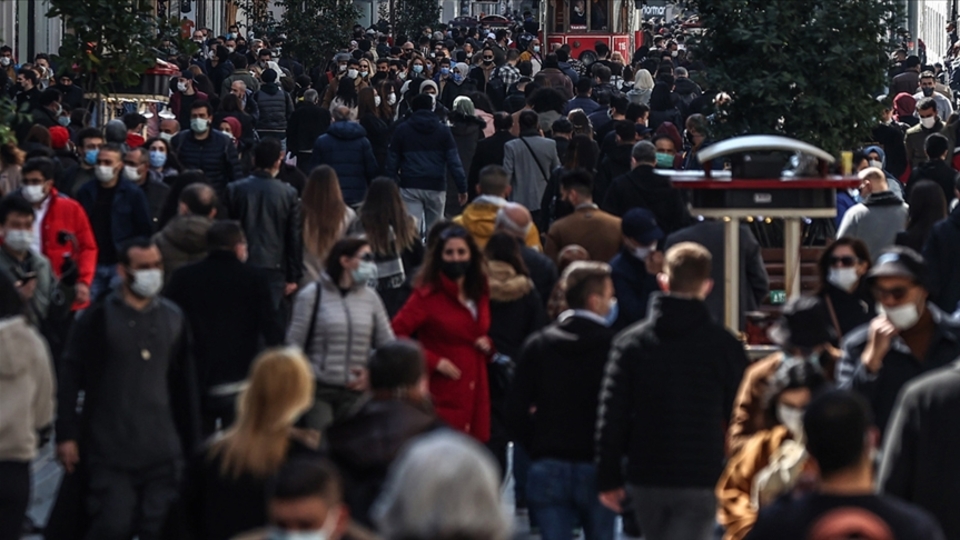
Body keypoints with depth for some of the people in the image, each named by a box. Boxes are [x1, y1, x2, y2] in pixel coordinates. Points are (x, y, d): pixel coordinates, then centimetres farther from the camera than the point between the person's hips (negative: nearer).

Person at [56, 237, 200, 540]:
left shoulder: (173, 319, 11)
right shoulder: (98, 319, -2)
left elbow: (186, 385, 16)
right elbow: (69, 380, -2)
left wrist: (192, 442, 14)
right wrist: (66, 435, -8)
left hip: (162, 452, 4)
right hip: (109, 452, -4)